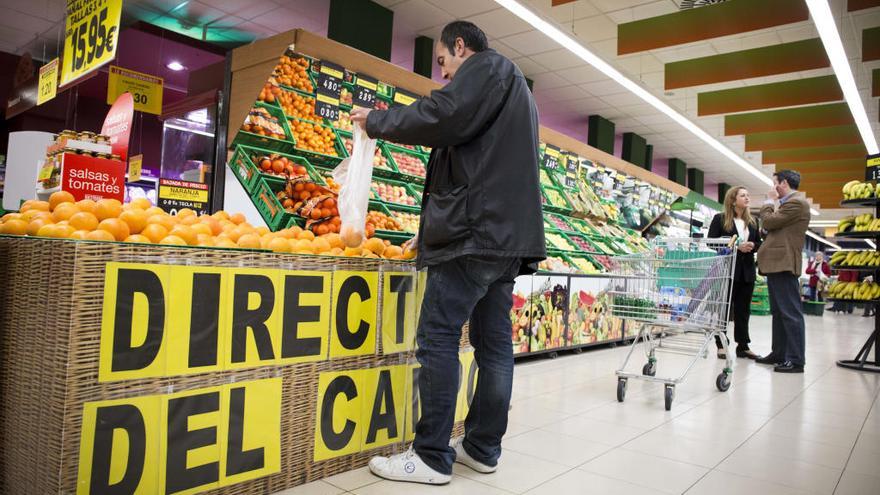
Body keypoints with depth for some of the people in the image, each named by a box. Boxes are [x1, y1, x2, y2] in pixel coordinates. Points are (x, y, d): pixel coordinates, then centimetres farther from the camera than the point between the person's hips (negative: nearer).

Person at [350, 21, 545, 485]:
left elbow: (440, 117, -19)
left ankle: (432, 456, -1)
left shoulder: (485, 67, 1)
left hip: (474, 232, -10)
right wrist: (435, 227, 27)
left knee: (438, 340, -7)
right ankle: (483, 448, 15)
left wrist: (376, 120, -3)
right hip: (507, 235, 10)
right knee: (494, 343, 8)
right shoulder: (513, 87, 31)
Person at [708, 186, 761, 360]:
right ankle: (721, 345, 9)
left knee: (743, 310, 8)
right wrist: (735, 246, -17)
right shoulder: (719, 219, -2)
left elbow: (759, 243, 16)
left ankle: (743, 346, 15)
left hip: (747, 272, 5)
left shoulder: (753, 222, 13)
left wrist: (752, 246, -7)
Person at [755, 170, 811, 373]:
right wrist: (773, 203, 13)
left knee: (790, 312, -8)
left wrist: (769, 202, 0)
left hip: (783, 264, -11)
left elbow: (768, 222, -14)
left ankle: (795, 360, -6)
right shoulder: (790, 203, 21)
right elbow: (773, 227, 20)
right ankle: (779, 353, 21)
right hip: (777, 264, 11)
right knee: (778, 312, 14)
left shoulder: (796, 202, -12)